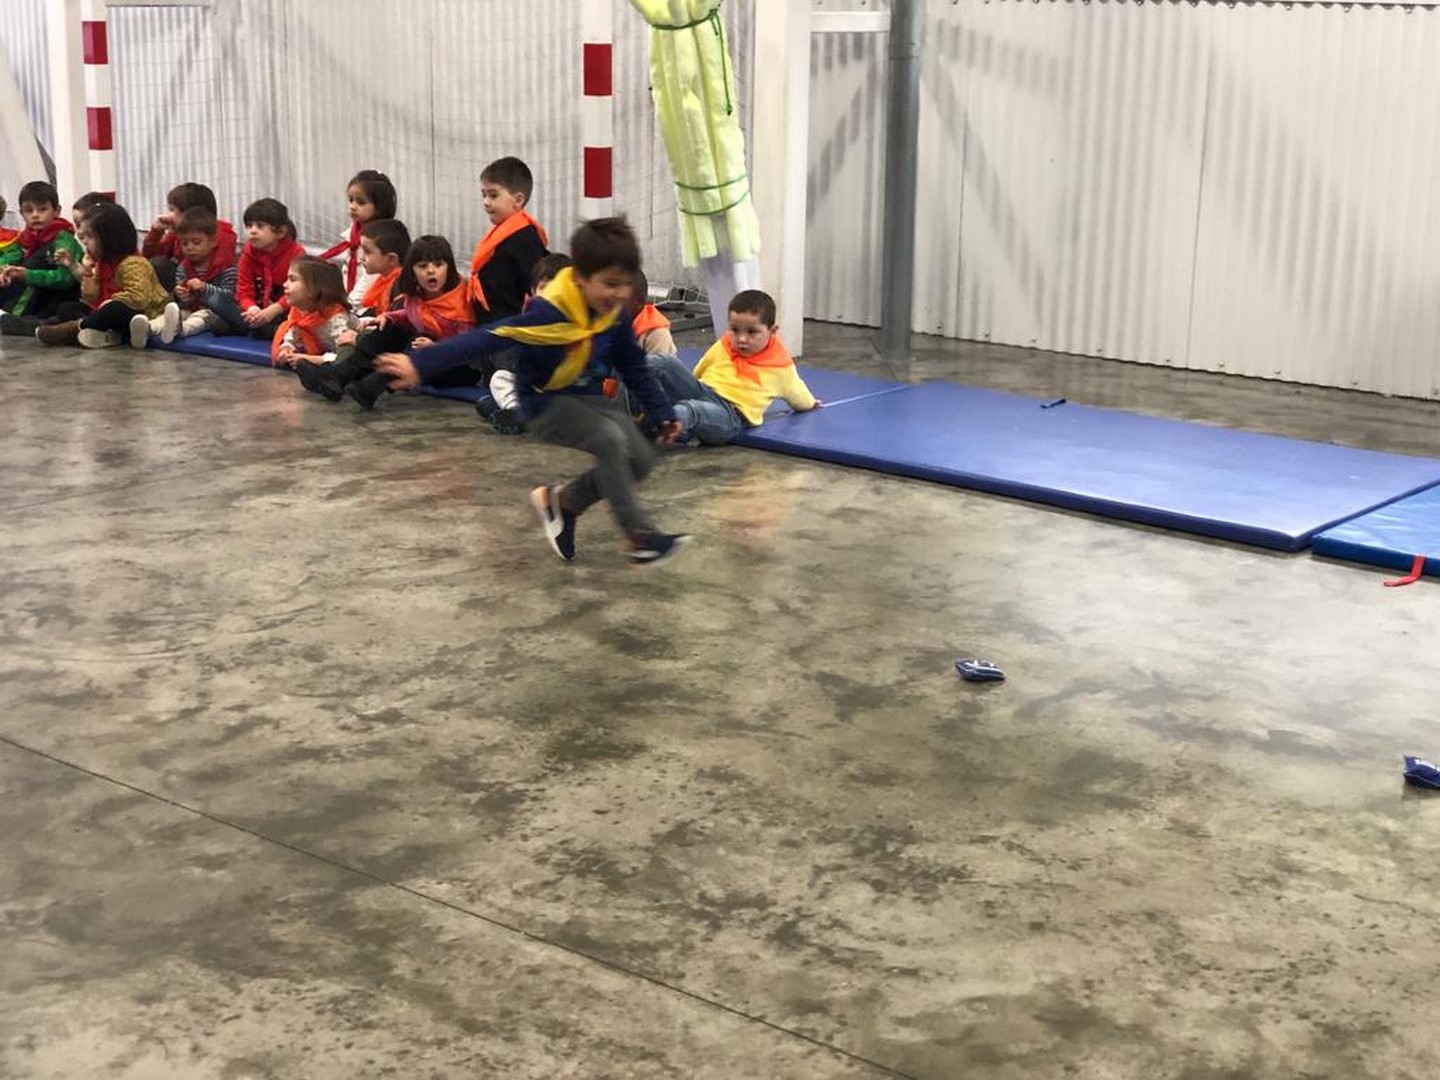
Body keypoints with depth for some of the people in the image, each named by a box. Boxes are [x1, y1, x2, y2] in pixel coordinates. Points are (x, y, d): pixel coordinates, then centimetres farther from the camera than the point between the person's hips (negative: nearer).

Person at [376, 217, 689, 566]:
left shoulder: (613, 313, -6)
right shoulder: (550, 312, -28)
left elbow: (634, 367, 9)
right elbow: (488, 338, -34)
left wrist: (663, 414, 10)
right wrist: (420, 364, -41)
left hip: (588, 397, 7)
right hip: (545, 404, -7)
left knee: (640, 459, -7)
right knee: (610, 440, -30)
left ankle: (562, 500, 13)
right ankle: (640, 536, -24)